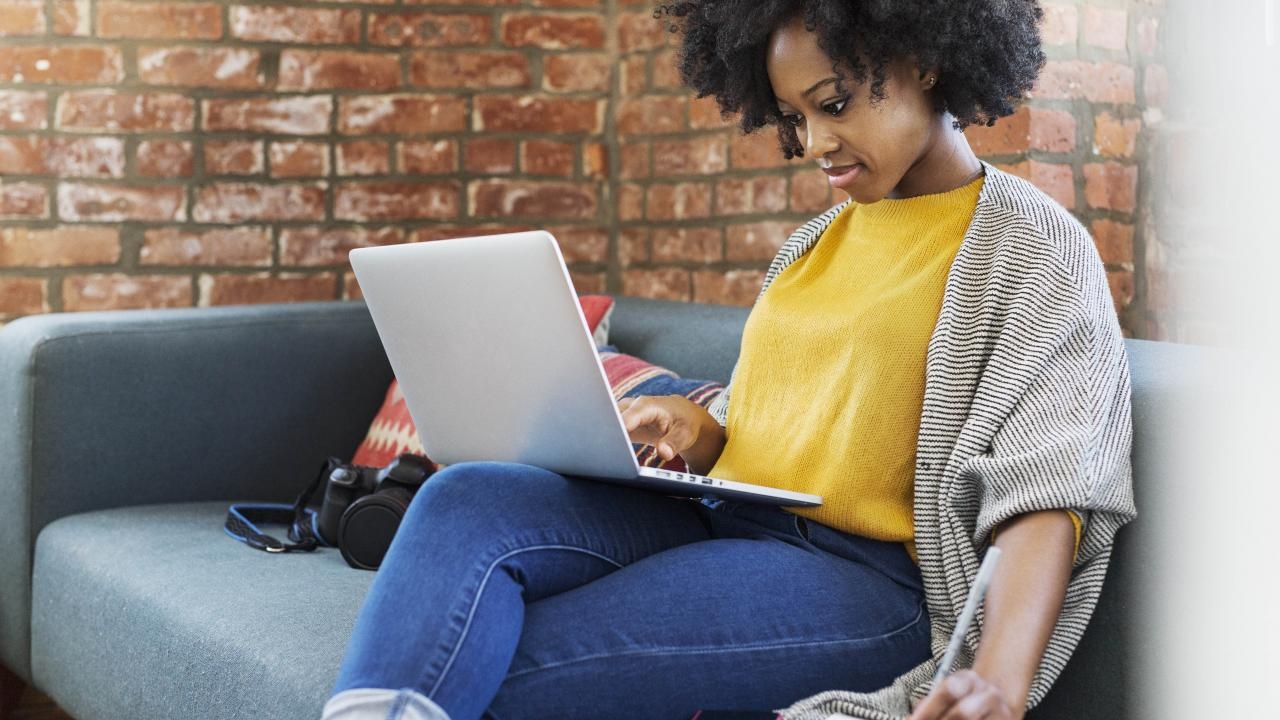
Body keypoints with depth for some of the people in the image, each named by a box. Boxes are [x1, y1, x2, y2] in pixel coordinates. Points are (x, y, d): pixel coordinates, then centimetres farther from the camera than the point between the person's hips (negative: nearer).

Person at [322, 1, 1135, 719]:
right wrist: (700, 435, 0)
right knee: (468, 501, -22)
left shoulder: (1035, 248, -2)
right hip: (729, 523, 7)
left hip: (870, 577, -7)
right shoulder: (817, 243, 21)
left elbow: (1044, 487, -14)